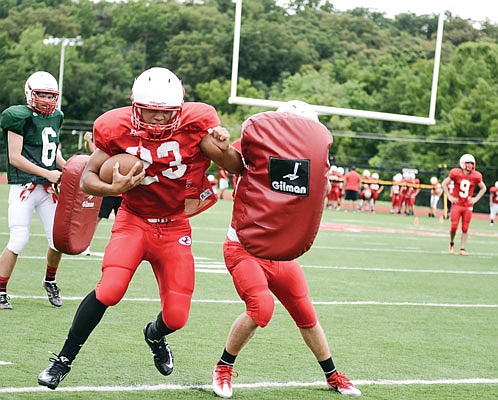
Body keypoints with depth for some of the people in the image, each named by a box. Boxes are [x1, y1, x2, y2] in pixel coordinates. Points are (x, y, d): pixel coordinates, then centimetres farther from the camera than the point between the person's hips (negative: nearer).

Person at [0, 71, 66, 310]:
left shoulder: (55, 118, 13)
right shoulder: (21, 117, -10)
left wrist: (66, 167, 6)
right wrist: (47, 173, -16)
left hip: (47, 189, 7)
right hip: (23, 188, -7)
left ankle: (50, 281, 30)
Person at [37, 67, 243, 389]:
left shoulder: (196, 125, -17)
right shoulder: (118, 130, -14)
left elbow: (236, 168, -11)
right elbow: (87, 178, -5)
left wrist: (225, 149, -34)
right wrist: (113, 188, -26)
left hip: (175, 226, 1)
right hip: (134, 220, -1)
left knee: (177, 317, 0)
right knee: (109, 290, -25)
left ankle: (155, 335, 40)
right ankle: (64, 360, -6)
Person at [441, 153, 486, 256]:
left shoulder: (476, 176, -3)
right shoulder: (456, 173, -9)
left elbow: (483, 188, 14)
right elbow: (444, 184, 3)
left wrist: (476, 198, 2)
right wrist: (450, 197, -4)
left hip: (468, 205, 2)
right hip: (457, 204, -2)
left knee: (465, 228, 2)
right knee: (454, 227, -6)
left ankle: (462, 248, 10)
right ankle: (451, 243, 21)